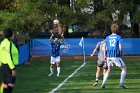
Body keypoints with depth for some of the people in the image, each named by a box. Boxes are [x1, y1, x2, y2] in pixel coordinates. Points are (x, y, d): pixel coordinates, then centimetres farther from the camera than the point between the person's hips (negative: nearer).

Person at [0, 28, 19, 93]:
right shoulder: (9, 43, -18)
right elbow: (9, 57, -22)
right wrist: (13, 69, -21)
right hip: (9, 66, -9)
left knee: (6, 85, 12)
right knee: (11, 85, -8)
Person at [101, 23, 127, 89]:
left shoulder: (107, 37, 10)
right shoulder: (119, 37, -1)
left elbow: (105, 47, 5)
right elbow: (120, 47, -10)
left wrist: (105, 56, 11)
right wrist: (121, 54, 7)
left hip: (108, 56, 5)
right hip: (116, 56, -5)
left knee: (109, 70, 23)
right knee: (124, 69, 10)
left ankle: (103, 83, 13)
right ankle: (121, 83, -2)